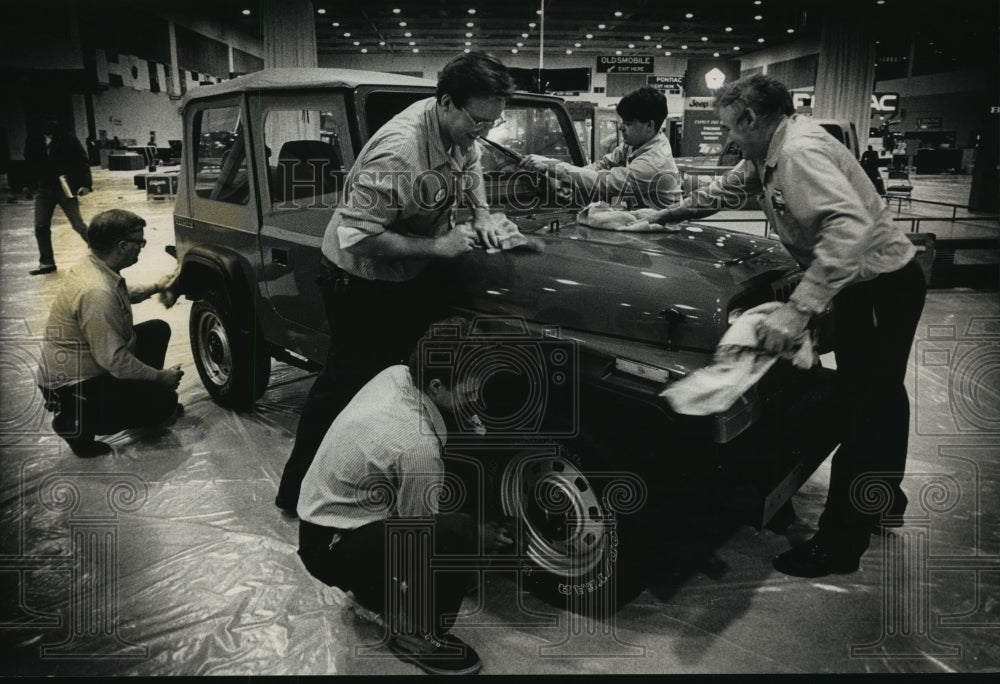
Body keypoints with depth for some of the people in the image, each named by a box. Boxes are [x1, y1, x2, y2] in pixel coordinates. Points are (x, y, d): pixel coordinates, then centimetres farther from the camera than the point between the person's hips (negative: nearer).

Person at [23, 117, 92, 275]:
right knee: (41, 227, 3)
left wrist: (85, 184, -15)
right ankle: (46, 262, 13)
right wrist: (32, 184, 9)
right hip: (43, 189, 4)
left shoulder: (68, 139, -7)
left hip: (65, 188, -4)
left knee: (78, 225, -2)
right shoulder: (33, 141, 3)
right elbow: (29, 164, 14)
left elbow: (83, 161, -7)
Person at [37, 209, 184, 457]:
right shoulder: (96, 292, -33)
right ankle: (76, 421, 1)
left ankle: (140, 402, 23)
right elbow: (113, 361, -30)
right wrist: (162, 377, -19)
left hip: (89, 363, 10)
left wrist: (155, 288, 23)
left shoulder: (93, 266, -3)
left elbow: (121, 296, 23)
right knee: (165, 402, -9)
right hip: (73, 386, -10)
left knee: (158, 330, 11)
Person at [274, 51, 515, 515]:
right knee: (346, 383, 2)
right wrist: (436, 245, -31)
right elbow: (358, 236, -33)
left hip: (408, 274, 8)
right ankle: (297, 490, 21)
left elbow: (470, 164, 17)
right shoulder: (399, 152, -34)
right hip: (359, 280, -8)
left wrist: (482, 215, 1)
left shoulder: (456, 127, -7)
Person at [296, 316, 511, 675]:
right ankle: (416, 634, -1)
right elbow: (422, 531, -16)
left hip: (324, 514, 9)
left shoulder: (396, 374, -9)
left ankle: (374, 586, 23)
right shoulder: (417, 446, -31)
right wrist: (481, 535, -2)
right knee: (462, 536, -26)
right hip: (332, 547, -9)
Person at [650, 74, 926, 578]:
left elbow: (849, 226, -38)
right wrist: (666, 215, 27)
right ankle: (885, 501, 43)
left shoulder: (800, 151, -25)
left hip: (881, 286, -11)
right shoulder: (768, 153, 6)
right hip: (873, 284, 11)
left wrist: (798, 310, -43)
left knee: (863, 410, -5)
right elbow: (728, 190, 23)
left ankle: (838, 545, 6)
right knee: (881, 397, 23)